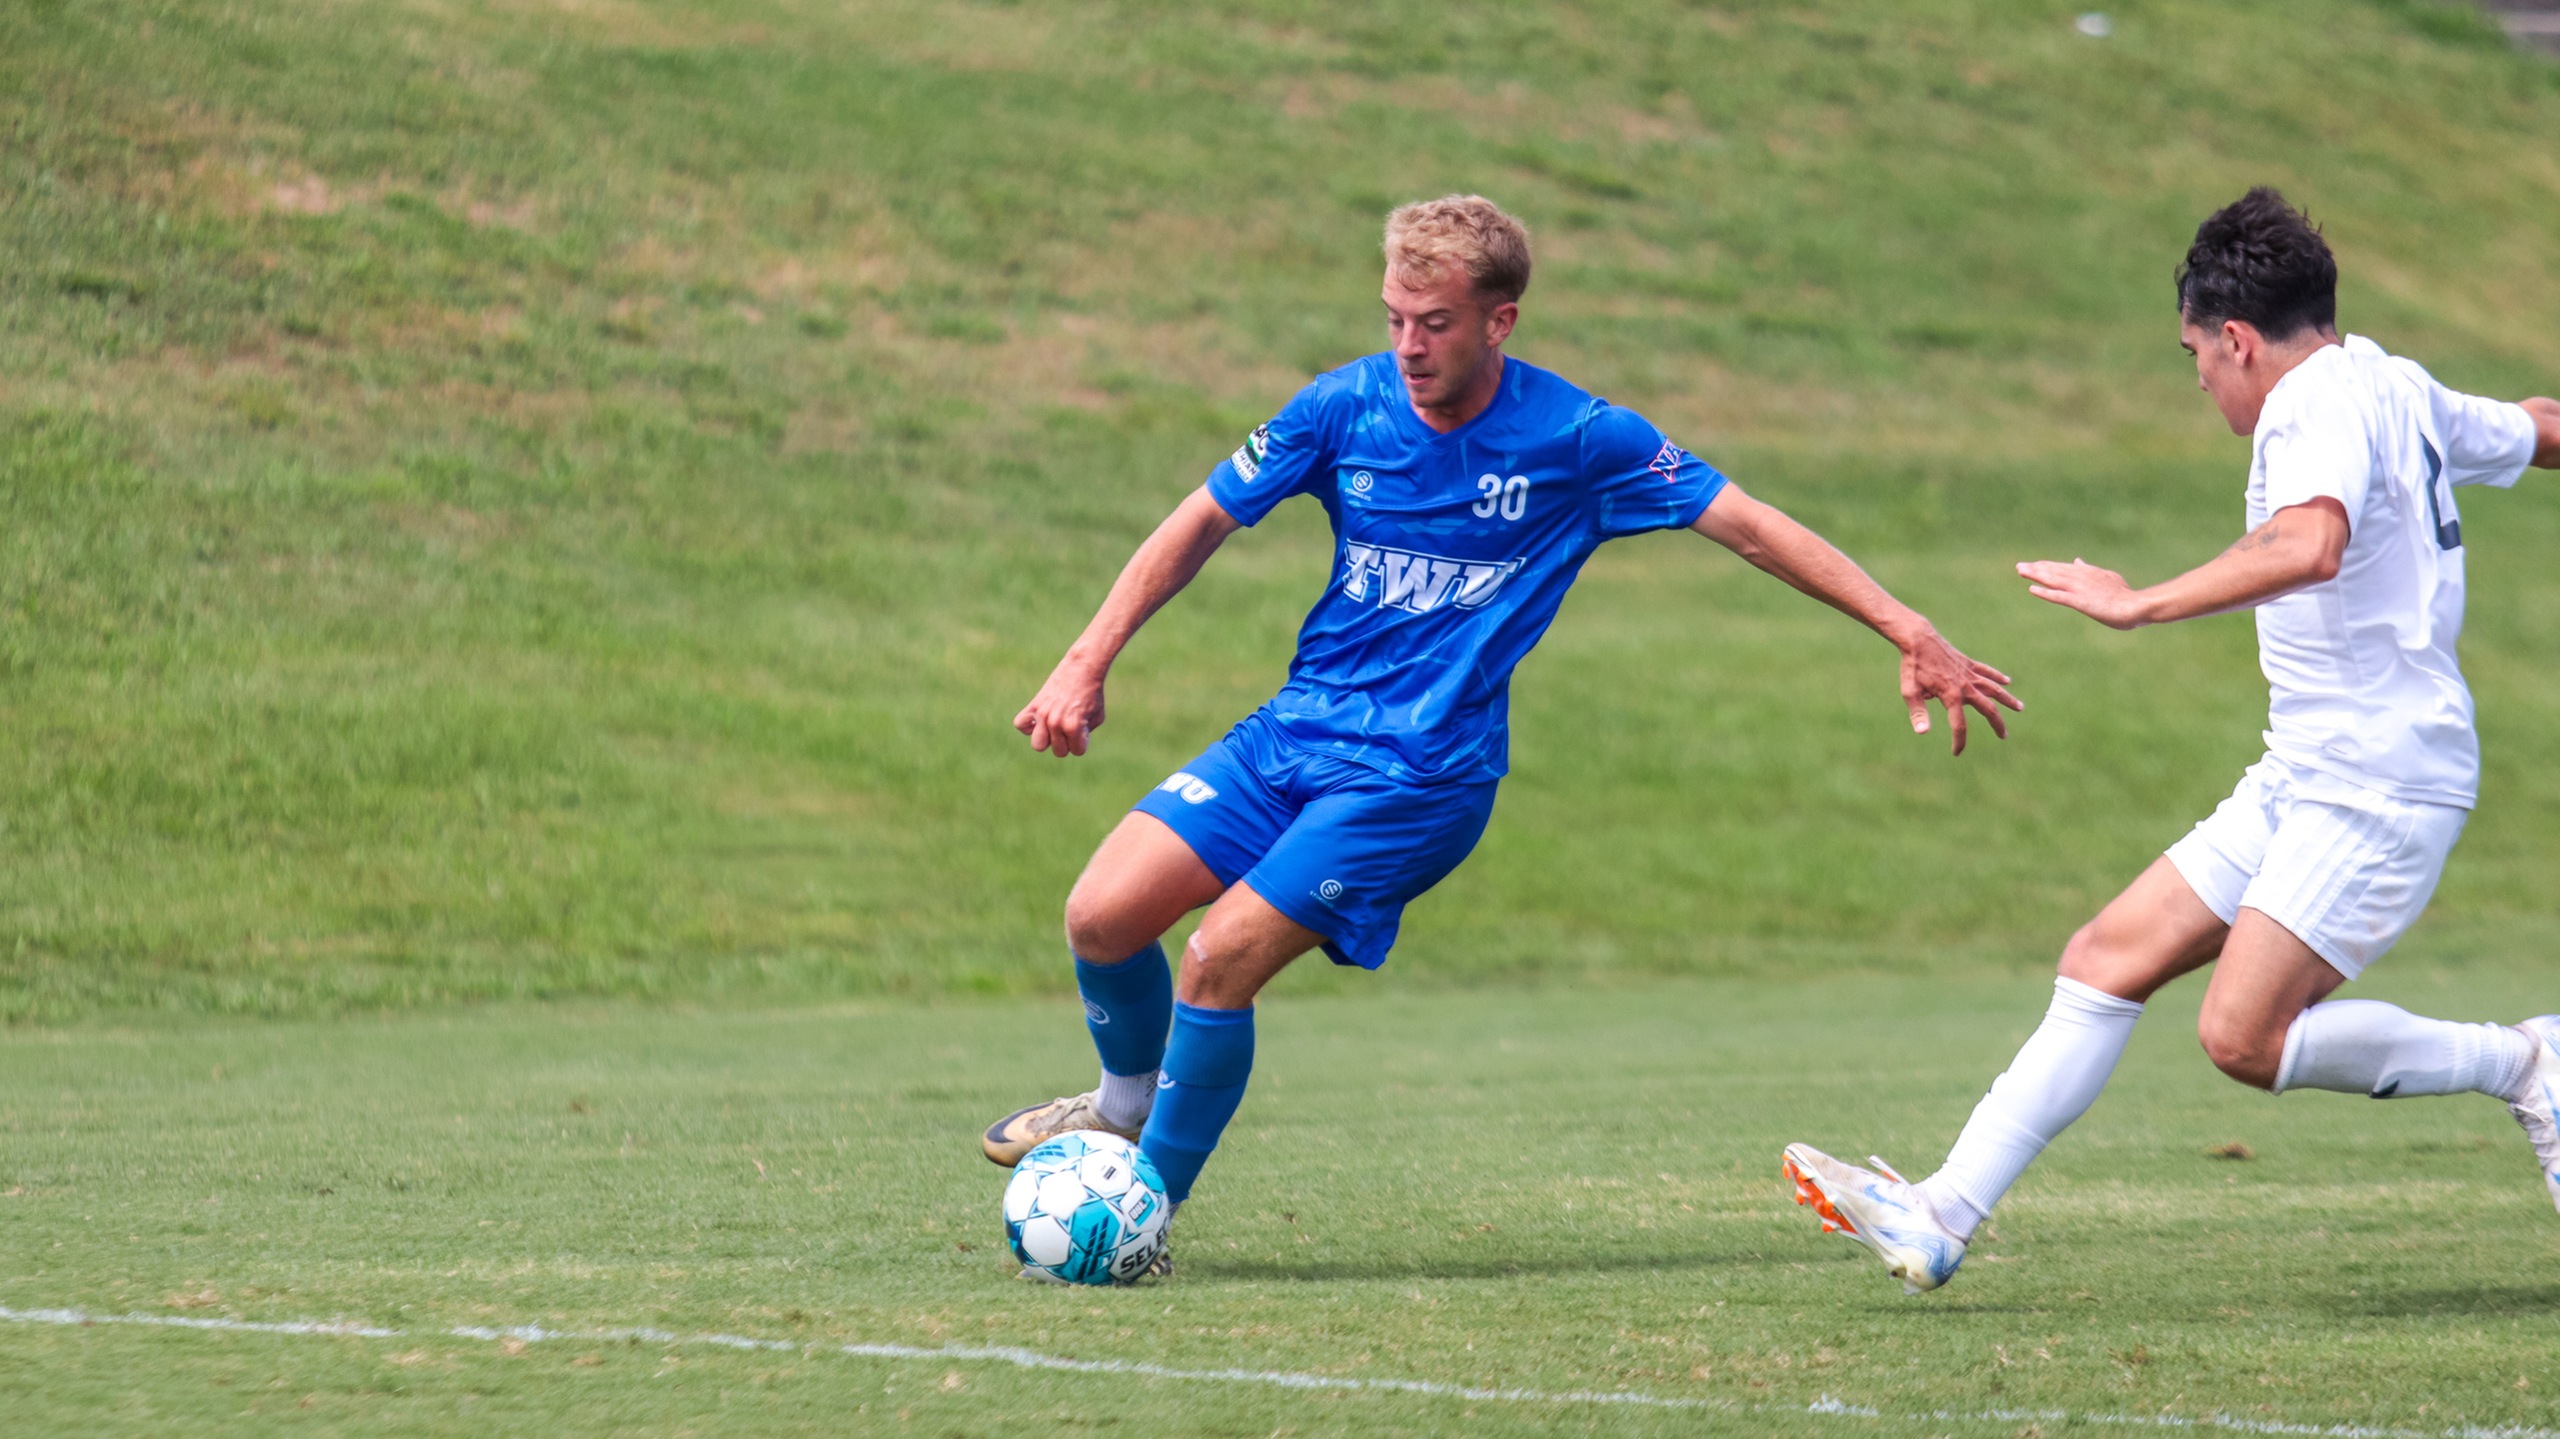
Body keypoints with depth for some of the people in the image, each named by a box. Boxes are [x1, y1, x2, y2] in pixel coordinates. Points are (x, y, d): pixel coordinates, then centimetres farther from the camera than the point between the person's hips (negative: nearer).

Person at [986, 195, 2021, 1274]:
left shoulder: (1580, 440, -11)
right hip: (1294, 730, 4)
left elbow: (1751, 527, -5)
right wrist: (1088, 663, -1)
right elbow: (1203, 524, 6)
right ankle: (1130, 1096, 24)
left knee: (1217, 961, -18)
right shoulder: (1347, 406, -3)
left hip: (1421, 771, -4)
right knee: (1102, 915, -8)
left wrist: (1909, 633, -8)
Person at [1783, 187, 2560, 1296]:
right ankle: (1942, 1217, 4)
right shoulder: (2398, 391, 13)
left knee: (2245, 1036, -18)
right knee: (2108, 959, 5)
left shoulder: (2323, 407, -16)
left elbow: (2310, 546, -37)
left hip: (2381, 781, -10)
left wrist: (2140, 605, -33)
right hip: (2305, 777, 10)